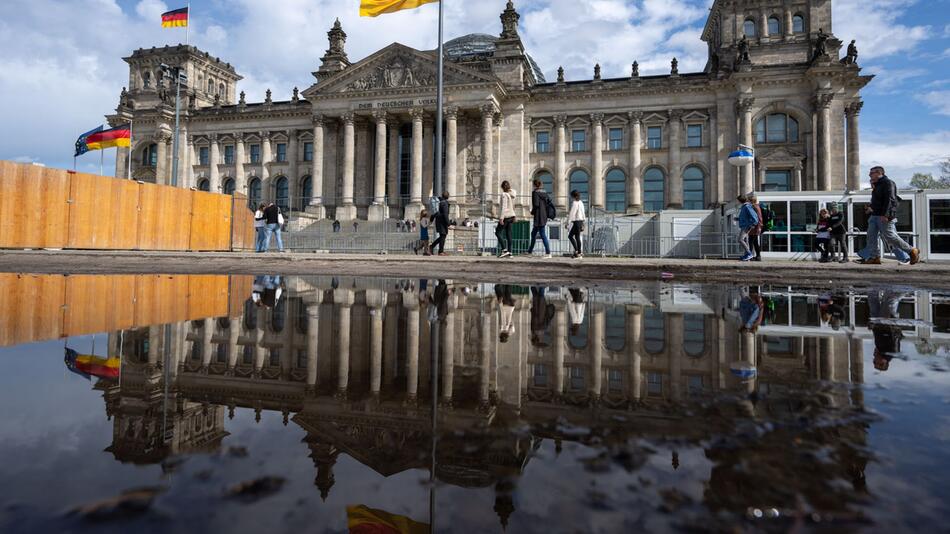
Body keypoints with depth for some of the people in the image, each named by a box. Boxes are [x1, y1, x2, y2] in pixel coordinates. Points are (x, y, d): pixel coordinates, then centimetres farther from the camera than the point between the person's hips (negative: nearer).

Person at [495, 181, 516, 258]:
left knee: (498, 232, 0)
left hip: (505, 216, -8)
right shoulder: (512, 195, 10)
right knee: (508, 234, 8)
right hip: (512, 216, 8)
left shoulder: (504, 195, -13)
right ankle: (509, 252, 6)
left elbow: (504, 207, -20)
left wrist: (501, 217, -21)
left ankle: (504, 250, -10)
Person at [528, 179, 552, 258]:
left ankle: (548, 253, -8)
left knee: (543, 235, -7)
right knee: (533, 233, 18)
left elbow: (536, 204, -19)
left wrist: (532, 212, -4)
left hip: (538, 217, -8)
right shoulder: (544, 193, 11)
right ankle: (530, 250, 28)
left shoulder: (535, 192, -10)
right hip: (544, 216, 8)